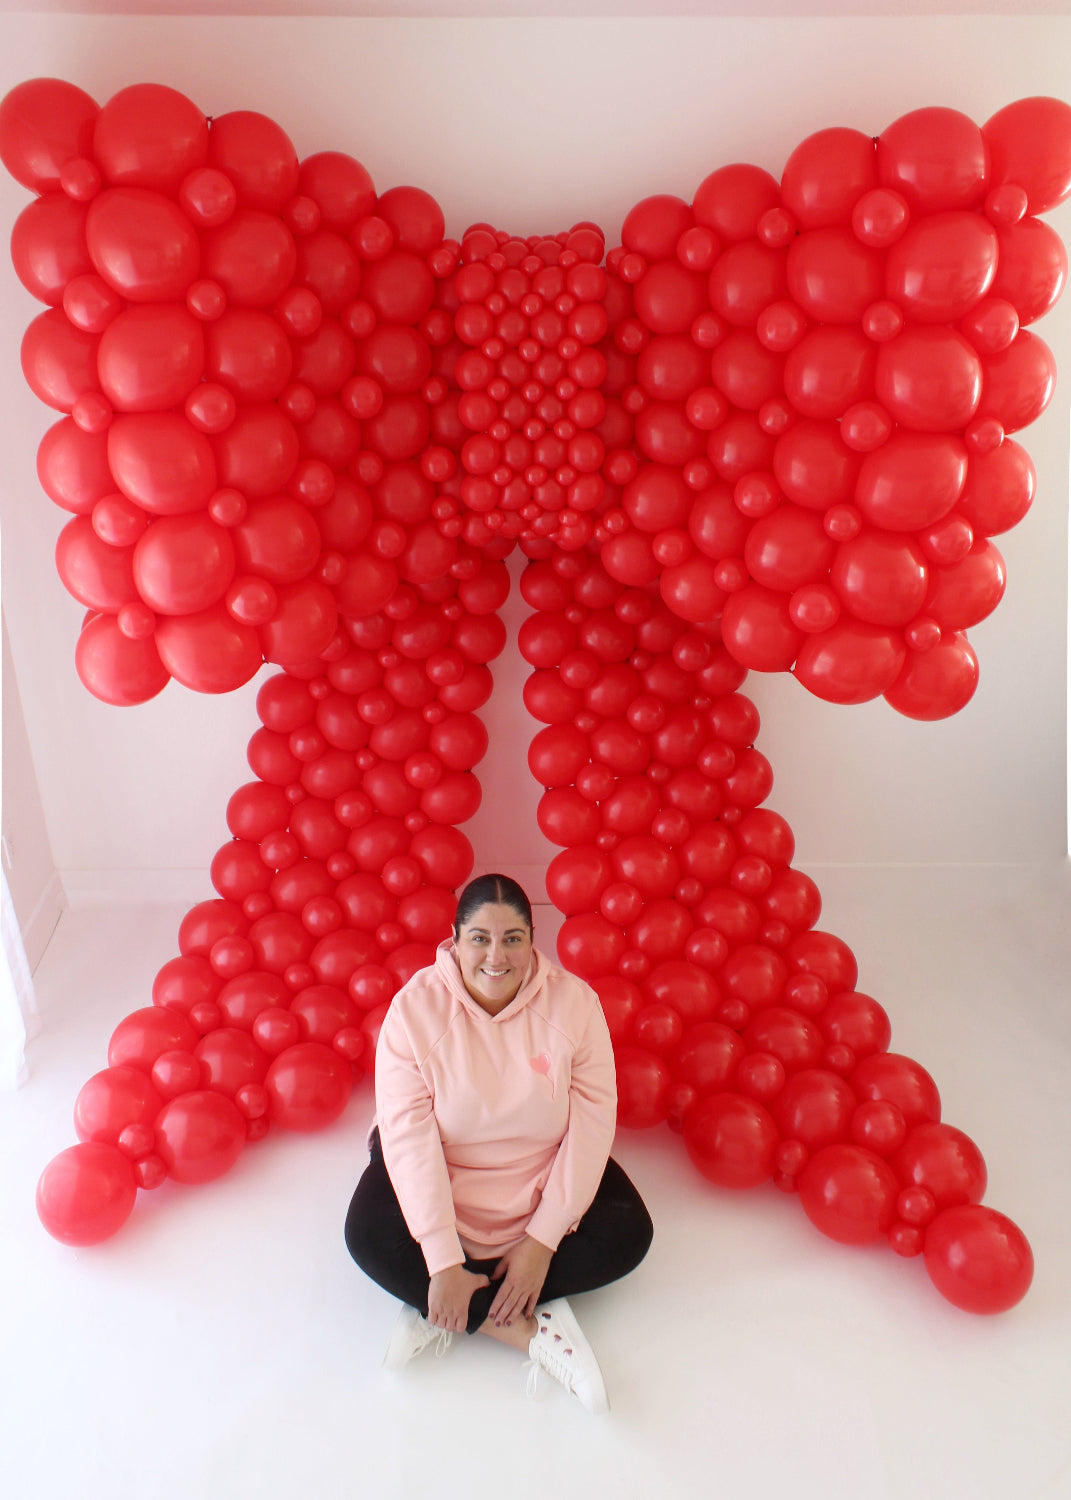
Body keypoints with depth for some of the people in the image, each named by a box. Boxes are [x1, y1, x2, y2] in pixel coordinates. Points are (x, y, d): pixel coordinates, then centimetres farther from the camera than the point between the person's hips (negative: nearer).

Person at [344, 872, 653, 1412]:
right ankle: (532, 1331, -18)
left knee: (628, 1234, -19)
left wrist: (543, 1240, -23)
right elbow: (409, 1134, -23)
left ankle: (446, 1315, -16)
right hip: (437, 1175, -1)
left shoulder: (573, 1001, -17)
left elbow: (593, 1121, -18)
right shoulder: (416, 1007, -20)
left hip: (545, 1174, 1)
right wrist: (443, 1261, -28)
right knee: (369, 1237, -26)